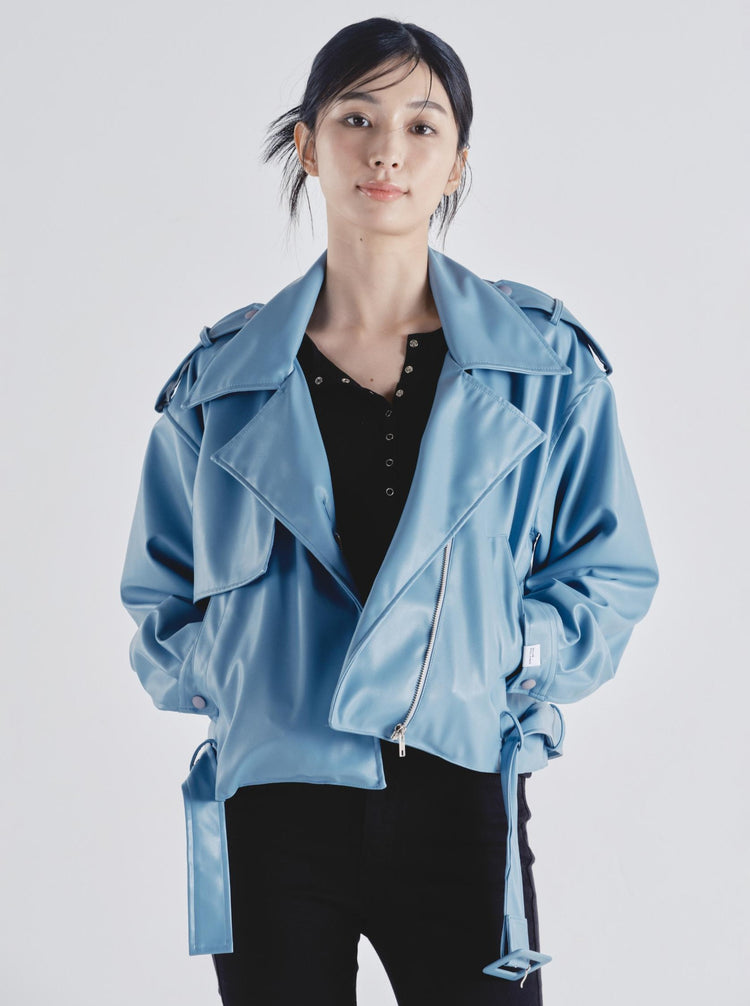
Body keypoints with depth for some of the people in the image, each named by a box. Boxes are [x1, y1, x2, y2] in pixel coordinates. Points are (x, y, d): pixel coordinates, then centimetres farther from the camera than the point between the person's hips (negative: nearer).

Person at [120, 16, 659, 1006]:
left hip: (459, 795, -1)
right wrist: (224, 680, -5)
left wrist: (505, 661, -9)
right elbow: (162, 600, 13)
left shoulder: (547, 363, 1)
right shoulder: (222, 377, 4)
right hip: (272, 804, 1)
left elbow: (612, 576, 6)